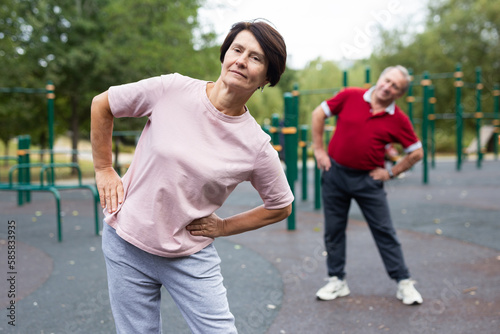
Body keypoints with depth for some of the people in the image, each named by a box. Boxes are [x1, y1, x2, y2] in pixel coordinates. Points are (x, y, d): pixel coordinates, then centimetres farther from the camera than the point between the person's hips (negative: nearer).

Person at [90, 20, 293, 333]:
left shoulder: (257, 147, -12)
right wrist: (104, 170, 2)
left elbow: (281, 207, 5)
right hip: (126, 242, 1)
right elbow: (101, 105, 3)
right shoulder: (171, 90, -12)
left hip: (191, 257, 0)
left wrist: (223, 227, 0)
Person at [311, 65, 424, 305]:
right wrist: (318, 149, 0)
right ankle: (337, 281, 22)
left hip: (368, 180, -1)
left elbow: (416, 152, 3)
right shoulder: (350, 96, -4)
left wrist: (391, 172, -2)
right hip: (335, 173, 1)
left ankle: (404, 282, 14)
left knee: (384, 231, 3)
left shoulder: (398, 120, -6)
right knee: (333, 230, 8)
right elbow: (319, 114, 4)